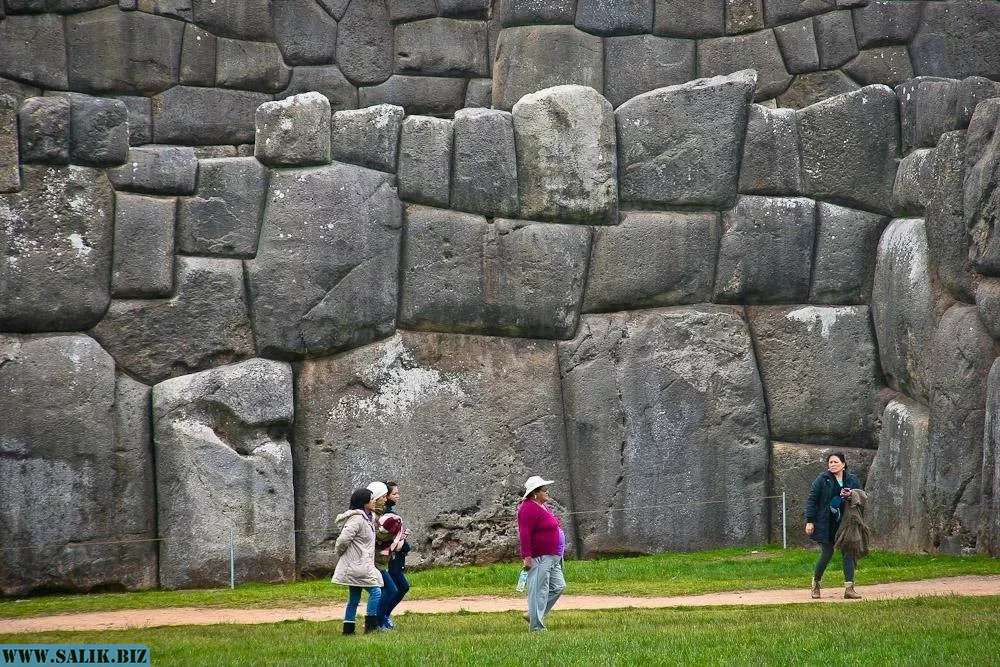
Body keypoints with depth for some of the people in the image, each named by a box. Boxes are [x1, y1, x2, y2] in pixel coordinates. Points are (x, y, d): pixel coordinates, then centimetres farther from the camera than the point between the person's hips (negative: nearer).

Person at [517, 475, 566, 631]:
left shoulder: (541, 507, 17)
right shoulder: (529, 509, -16)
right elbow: (524, 534, -21)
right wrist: (526, 557, -26)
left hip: (553, 558, 11)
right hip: (540, 558, -11)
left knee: (558, 586, 12)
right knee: (539, 592, -6)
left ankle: (534, 616, 18)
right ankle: (536, 625, -2)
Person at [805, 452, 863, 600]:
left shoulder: (852, 480, 5)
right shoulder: (822, 479, -4)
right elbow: (812, 500, -3)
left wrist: (852, 496, -10)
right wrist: (810, 521, -8)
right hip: (826, 524, -3)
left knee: (849, 553, -5)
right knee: (827, 554, -2)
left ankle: (849, 588, -6)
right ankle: (815, 584, 21)